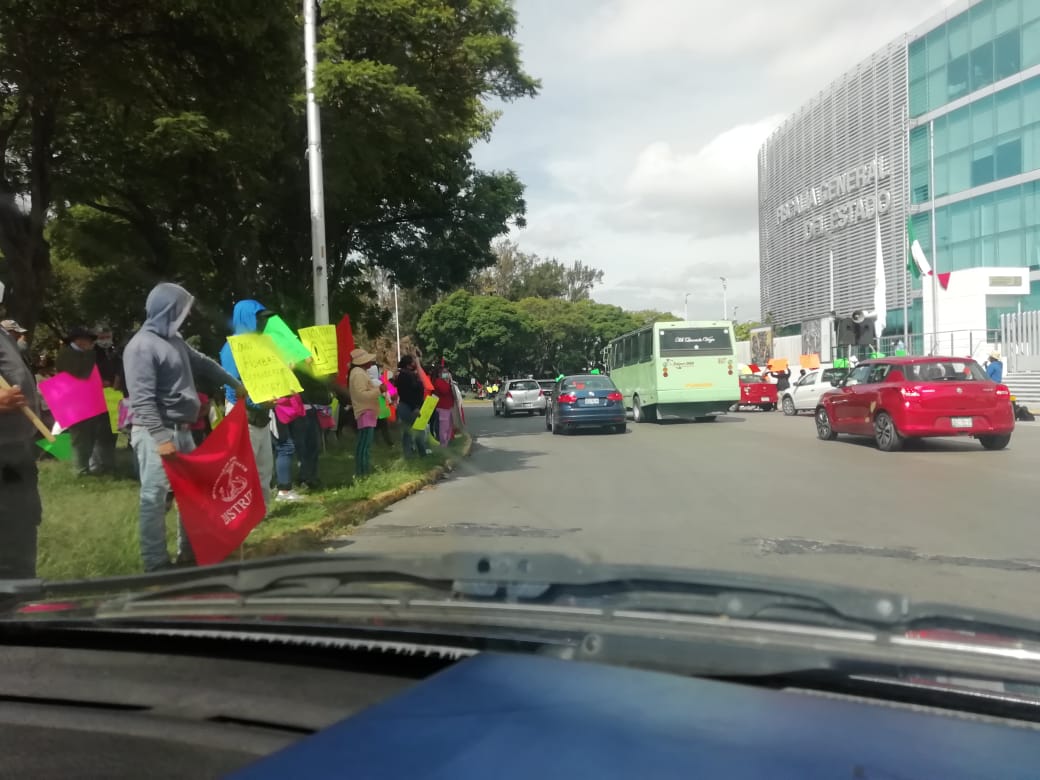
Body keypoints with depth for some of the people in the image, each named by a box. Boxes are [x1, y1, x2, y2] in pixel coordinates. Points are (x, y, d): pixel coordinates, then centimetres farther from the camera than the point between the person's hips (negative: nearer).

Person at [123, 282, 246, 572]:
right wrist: (161, 438, -26)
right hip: (156, 433, -9)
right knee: (154, 496, -5)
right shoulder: (142, 346, -14)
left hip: (181, 430, 9)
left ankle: (189, 553, 25)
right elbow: (142, 399, -20)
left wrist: (235, 384, 37)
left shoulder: (175, 340, 13)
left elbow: (203, 364, 30)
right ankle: (156, 563, 2)